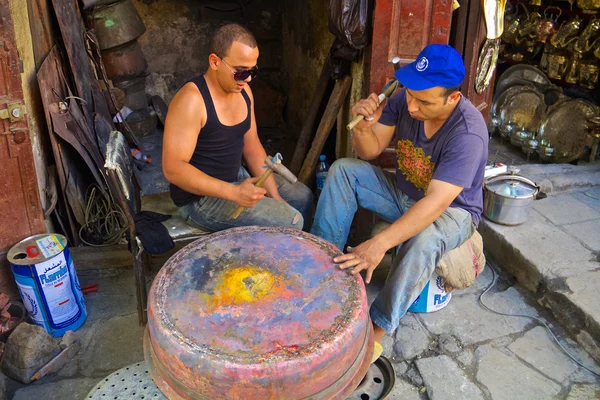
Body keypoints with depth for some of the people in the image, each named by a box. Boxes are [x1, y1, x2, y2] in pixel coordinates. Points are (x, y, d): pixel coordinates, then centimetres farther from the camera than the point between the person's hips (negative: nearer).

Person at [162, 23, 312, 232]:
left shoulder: (243, 90, 1)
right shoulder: (191, 100, -25)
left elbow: (252, 146, 7)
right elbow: (173, 168, -27)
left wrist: (274, 196, -2)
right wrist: (233, 192, -33)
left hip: (237, 176, 9)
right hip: (201, 196, -9)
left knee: (302, 196, 16)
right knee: (289, 222, -18)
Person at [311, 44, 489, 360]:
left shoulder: (468, 132, -32)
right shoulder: (404, 100, -15)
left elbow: (435, 203, -40)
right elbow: (370, 151, -7)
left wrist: (379, 244, -49)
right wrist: (364, 126, -31)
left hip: (452, 210, -6)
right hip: (403, 194, 6)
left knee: (424, 240, -39)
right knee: (343, 169, -10)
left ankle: (377, 329, -25)